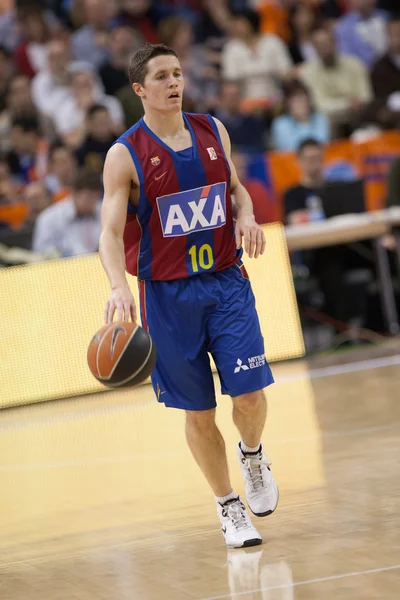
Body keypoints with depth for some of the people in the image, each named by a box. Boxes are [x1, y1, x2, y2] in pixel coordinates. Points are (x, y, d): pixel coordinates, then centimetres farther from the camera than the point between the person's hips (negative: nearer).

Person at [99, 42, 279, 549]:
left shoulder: (212, 130, 4)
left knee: (249, 393, -8)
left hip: (227, 282, 2)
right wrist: (119, 287, -32)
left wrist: (246, 217, -3)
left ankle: (252, 453, 26)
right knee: (198, 410, 4)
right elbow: (111, 230, -14)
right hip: (167, 294, -2)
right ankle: (228, 506, 20)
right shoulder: (125, 155, -9)